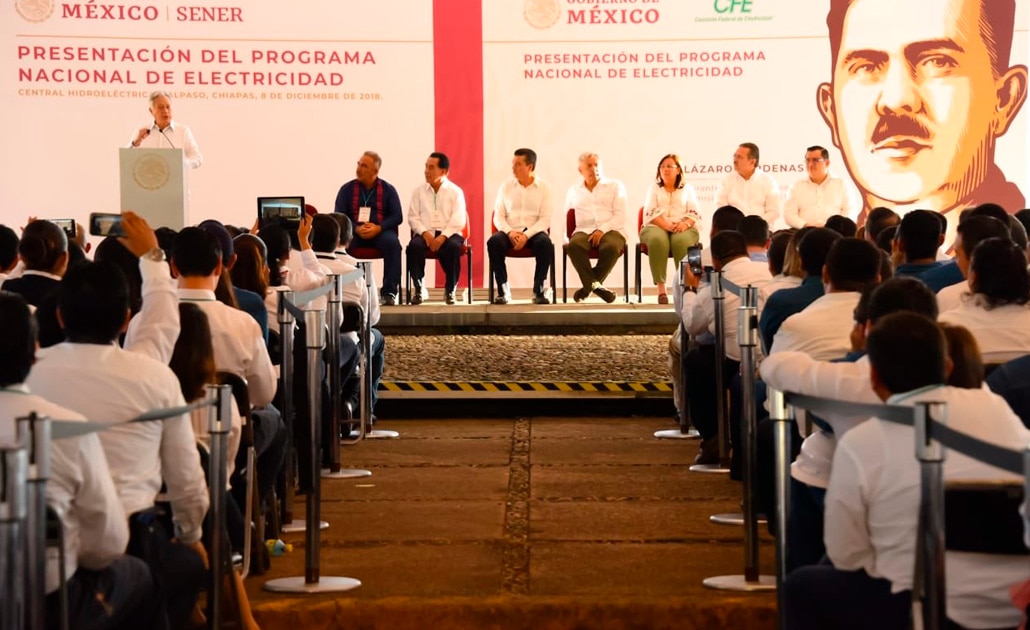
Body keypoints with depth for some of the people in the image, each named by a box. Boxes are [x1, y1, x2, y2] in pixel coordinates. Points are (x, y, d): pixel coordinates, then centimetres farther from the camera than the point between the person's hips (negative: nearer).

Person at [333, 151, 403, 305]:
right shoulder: (347, 189, 8)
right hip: (354, 232, 0)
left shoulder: (388, 189, 7)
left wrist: (378, 228, -16)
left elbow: (397, 216, 2)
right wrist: (356, 229, -16)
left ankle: (389, 292, -28)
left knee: (392, 242, -33)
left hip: (380, 231, 0)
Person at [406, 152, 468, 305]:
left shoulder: (455, 192, 5)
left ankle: (450, 290, -20)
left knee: (454, 247, -36)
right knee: (414, 246, -33)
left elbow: (458, 221, -5)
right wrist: (424, 233, -13)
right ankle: (419, 288, -17)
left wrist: (443, 236, -20)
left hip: (448, 233, -2)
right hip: (425, 233, 2)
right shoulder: (419, 191, 12)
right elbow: (413, 217, 6)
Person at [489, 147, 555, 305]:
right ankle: (503, 290, -23)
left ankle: (539, 290, -23)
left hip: (534, 232, -2)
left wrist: (526, 235, -19)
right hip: (510, 232, 2)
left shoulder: (544, 187, 5)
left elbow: (546, 219, -5)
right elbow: (498, 216, 7)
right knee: (493, 242, -31)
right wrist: (510, 232, -14)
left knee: (545, 243, -36)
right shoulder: (505, 187, 12)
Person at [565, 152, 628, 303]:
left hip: (611, 230, -1)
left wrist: (602, 230, -13)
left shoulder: (615, 186, 16)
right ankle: (595, 285, -27)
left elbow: (620, 216, 3)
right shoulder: (574, 191, 24)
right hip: (584, 231, 1)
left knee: (611, 246, -38)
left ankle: (589, 285, -20)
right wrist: (566, 235, 3)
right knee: (574, 245, -35)